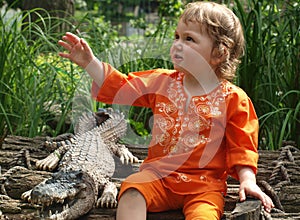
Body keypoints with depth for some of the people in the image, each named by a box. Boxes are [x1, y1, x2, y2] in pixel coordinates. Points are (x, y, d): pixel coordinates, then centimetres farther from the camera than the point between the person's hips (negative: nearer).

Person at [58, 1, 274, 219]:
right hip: (159, 176, 3)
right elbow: (120, 86, 12)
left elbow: (241, 145, 1)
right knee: (132, 189, -26)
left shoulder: (233, 98, -1)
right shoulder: (162, 82, 10)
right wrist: (90, 63, 4)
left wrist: (248, 179, -11)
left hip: (204, 184, -3)